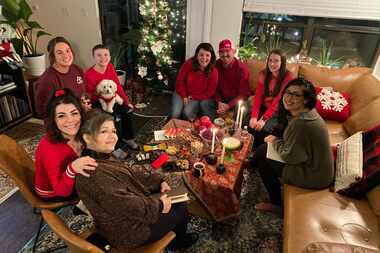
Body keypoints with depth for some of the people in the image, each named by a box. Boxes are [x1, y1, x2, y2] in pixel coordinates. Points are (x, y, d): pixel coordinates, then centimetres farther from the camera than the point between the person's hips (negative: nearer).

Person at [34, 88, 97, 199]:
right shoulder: (49, 147, -34)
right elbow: (62, 191, -32)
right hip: (51, 193, -5)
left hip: (68, 184, 5)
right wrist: (72, 169, -49)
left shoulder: (78, 135, -18)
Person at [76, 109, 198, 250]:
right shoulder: (95, 173, -34)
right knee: (181, 208, 8)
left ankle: (176, 236, 42)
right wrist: (159, 205, -18)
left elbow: (131, 172, 7)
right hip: (128, 232, -9)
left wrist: (159, 181, 0)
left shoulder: (101, 157, -3)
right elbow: (128, 205, -33)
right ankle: (179, 242, 39)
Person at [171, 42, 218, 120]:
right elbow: (180, 81, -6)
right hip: (183, 93, 1)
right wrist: (184, 97, -12)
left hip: (200, 98, 0)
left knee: (188, 113, -23)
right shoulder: (189, 64, -17)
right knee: (175, 114, -17)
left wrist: (193, 97, -14)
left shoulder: (213, 71, -16)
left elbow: (210, 92, -9)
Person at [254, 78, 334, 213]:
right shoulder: (307, 112, -1)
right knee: (262, 149, 12)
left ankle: (276, 203, 16)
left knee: (262, 157, -3)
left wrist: (275, 141, -7)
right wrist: (277, 140, -3)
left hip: (314, 177, -9)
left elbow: (290, 156, -23)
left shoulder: (301, 123, -32)